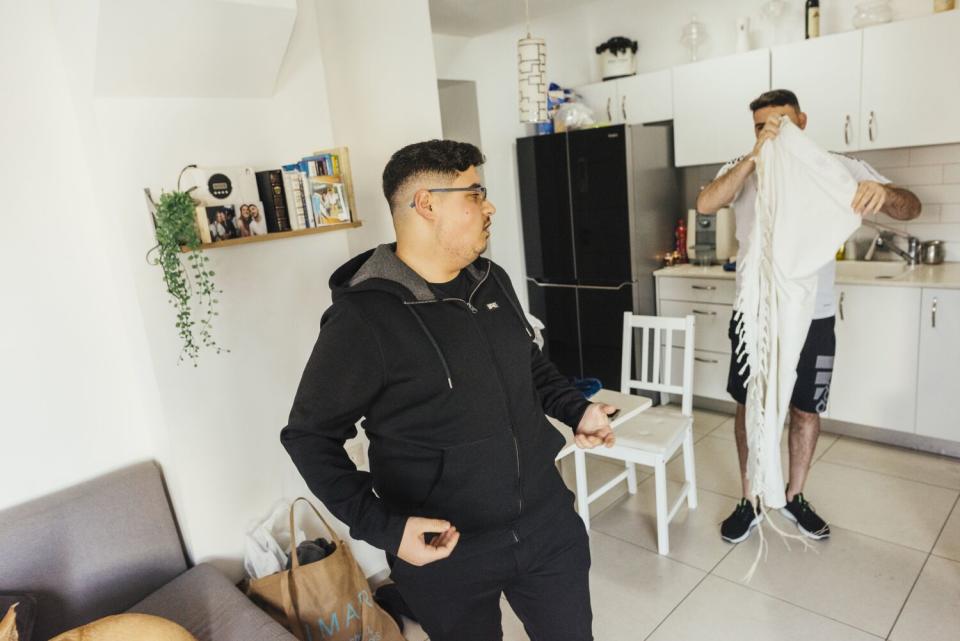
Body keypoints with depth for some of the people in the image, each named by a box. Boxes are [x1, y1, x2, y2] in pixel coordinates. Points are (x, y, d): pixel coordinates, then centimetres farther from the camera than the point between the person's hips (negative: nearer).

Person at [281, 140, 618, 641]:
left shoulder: (493, 280, 1)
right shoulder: (363, 317, -20)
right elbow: (309, 436, -12)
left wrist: (576, 409, 2)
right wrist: (382, 526, -20)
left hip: (547, 521, 6)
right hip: (447, 551, -5)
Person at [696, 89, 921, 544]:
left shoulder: (838, 168, -3)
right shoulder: (743, 170, -2)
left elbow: (910, 207, -8)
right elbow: (705, 204, -21)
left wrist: (884, 192, -32)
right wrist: (755, 156, -30)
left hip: (813, 317, 1)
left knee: (806, 410, 13)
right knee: (750, 406, 9)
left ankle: (794, 496, 35)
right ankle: (750, 501, 26)